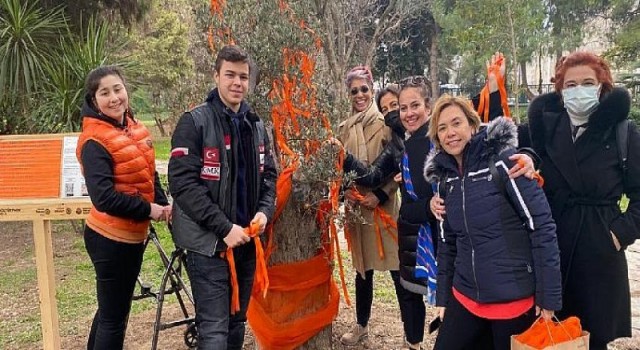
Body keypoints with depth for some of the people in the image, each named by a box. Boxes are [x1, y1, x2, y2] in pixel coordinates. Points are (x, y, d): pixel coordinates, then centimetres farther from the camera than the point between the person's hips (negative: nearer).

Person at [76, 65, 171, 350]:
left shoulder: (134, 128, 5)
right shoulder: (95, 141, -18)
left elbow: (148, 174, 15)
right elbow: (104, 197, -27)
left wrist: (163, 203, -1)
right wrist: (149, 209, -17)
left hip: (132, 234, 8)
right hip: (110, 238, -8)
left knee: (114, 308, 23)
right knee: (114, 316, 3)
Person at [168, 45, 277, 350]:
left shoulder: (256, 125, 10)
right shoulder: (194, 122, -10)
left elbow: (268, 174, 15)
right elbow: (182, 183, -17)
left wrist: (264, 211, -5)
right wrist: (224, 227, -20)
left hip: (246, 240, 6)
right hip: (209, 242, -6)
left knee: (237, 323, 18)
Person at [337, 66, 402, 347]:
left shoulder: (386, 123, -4)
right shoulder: (344, 128, 9)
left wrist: (380, 194, -15)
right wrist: (345, 190, -3)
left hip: (385, 204, -4)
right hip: (356, 205, 4)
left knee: (397, 267, -1)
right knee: (363, 268, 16)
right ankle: (361, 324, 32)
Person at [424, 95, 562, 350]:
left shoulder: (502, 160, -13)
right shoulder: (445, 178, 5)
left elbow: (542, 226, -14)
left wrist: (549, 297, -15)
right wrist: (442, 297, 11)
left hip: (515, 299, -5)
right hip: (464, 298, 5)